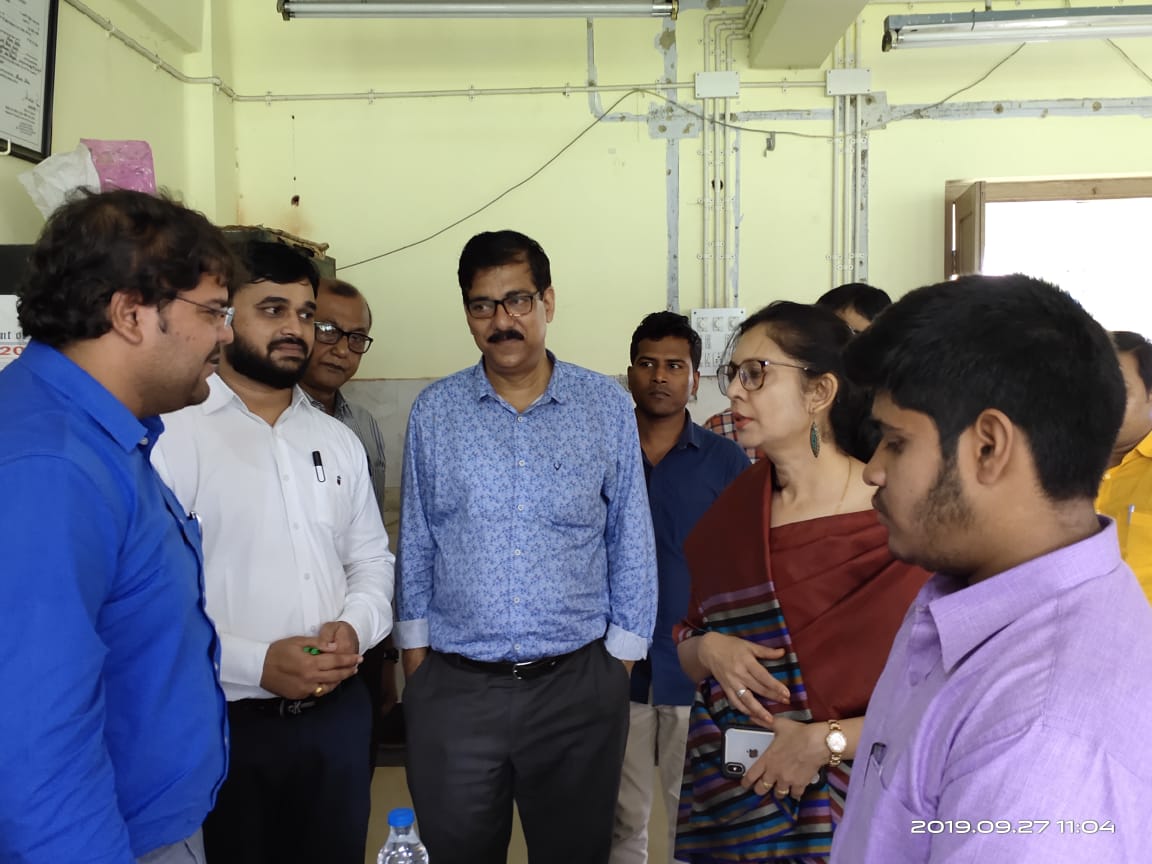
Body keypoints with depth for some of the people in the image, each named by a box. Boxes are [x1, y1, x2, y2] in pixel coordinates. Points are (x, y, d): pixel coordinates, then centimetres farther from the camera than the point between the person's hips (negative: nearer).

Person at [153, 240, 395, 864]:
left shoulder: (338, 440, 9)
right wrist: (255, 665, -21)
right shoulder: (173, 434, -12)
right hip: (224, 720, -5)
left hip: (339, 713, 6)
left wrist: (354, 628, -6)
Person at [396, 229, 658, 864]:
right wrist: (414, 663, 6)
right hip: (454, 688, 1)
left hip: (578, 688, 0)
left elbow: (630, 544, 3)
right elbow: (415, 546, 7)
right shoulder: (433, 411, 1)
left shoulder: (608, 407, -1)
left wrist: (620, 667, 2)